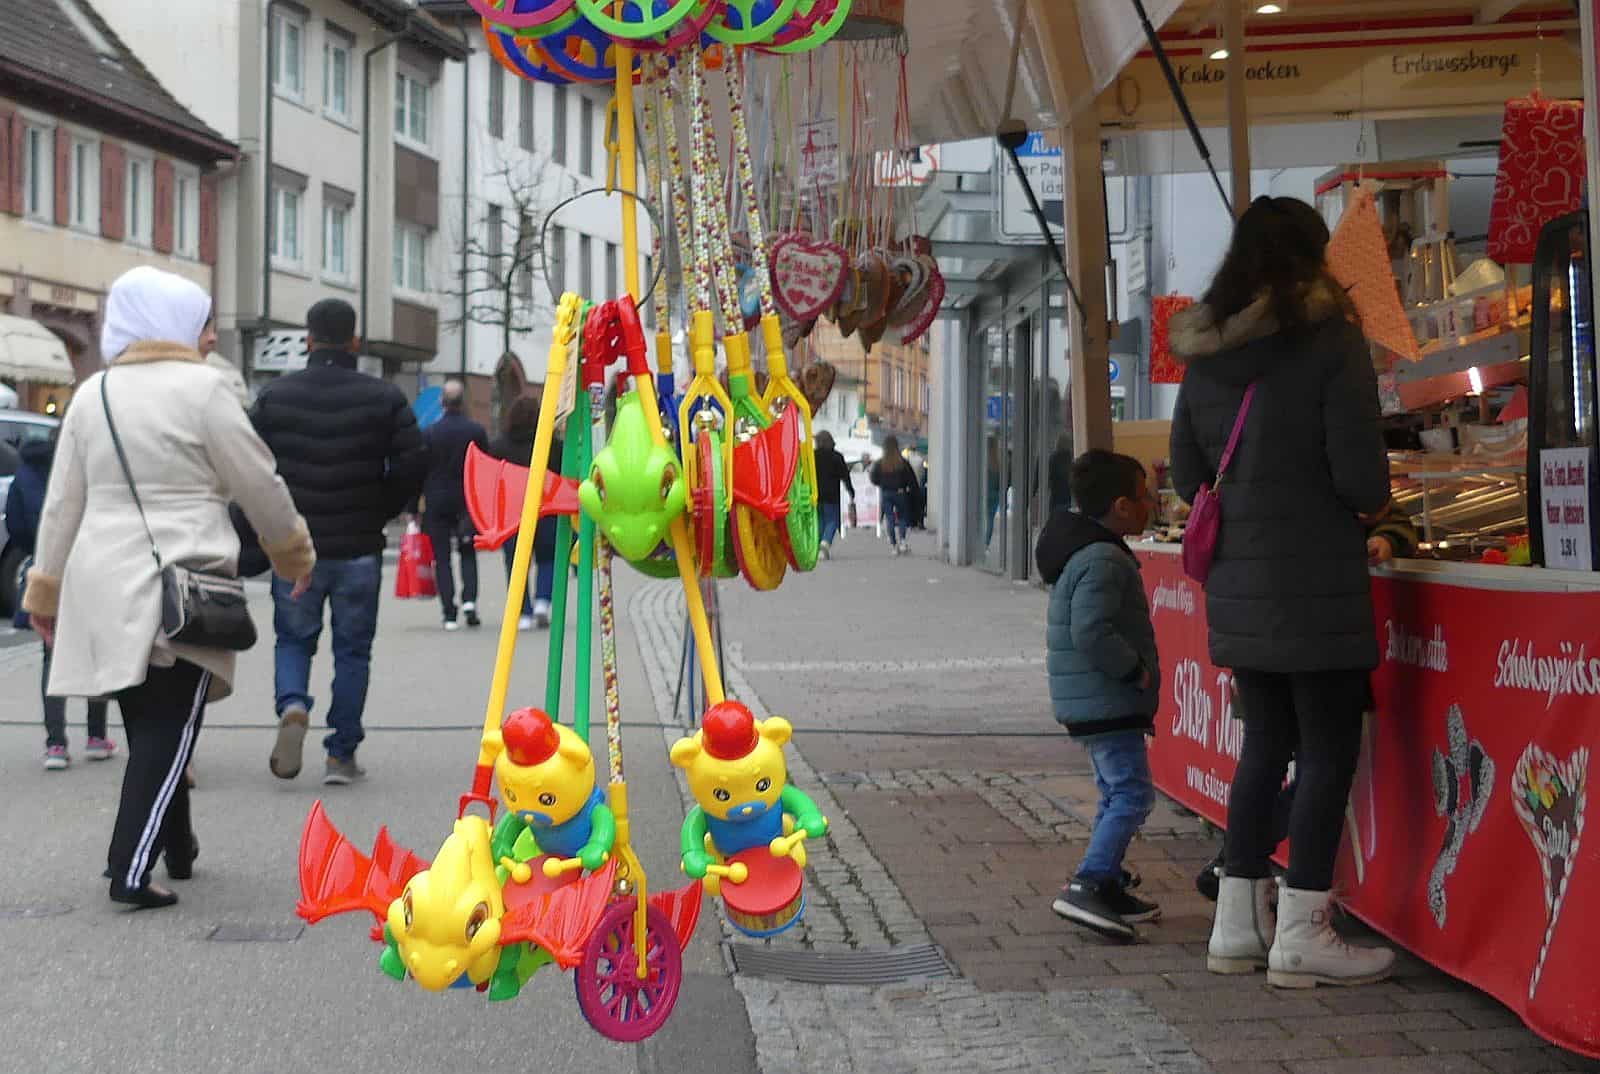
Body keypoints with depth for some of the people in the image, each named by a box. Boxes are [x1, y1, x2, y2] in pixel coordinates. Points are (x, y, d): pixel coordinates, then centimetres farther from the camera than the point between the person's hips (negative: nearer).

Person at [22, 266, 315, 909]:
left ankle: (177, 849, 29)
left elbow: (62, 504, 13)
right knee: (167, 734, -2)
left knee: (148, 730, 16)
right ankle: (130, 872, -10)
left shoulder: (92, 395, 10)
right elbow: (260, 486, -2)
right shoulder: (201, 387, -7)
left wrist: (47, 590, 20)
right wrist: (295, 553, 14)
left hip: (101, 586, 6)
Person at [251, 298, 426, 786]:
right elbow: (412, 464, -8)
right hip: (360, 549, -1)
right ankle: (341, 754, 11)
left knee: (293, 639, 18)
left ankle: (291, 705, -10)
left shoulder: (274, 396, 0)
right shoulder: (385, 398, -4)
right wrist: (379, 512, 8)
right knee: (353, 650, 10)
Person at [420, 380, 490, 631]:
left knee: (442, 558, 4)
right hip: (468, 501, 1)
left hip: (437, 500, -1)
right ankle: (469, 600, -6)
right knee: (468, 553, 15)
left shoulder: (431, 433, -5)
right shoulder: (476, 431, -3)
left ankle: (450, 614, -2)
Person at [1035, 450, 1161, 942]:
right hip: (1107, 702, -11)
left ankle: (1108, 887, 24)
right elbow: (1092, 631, -29)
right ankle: (1087, 886, -17)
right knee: (1132, 793, -11)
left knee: (1117, 792, 18)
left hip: (1090, 700, 11)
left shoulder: (1084, 550, 15)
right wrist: (1135, 669, -18)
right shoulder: (1104, 560, -19)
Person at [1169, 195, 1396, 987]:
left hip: (1237, 588, 6)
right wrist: (1371, 504, 7)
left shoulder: (1204, 353, 7)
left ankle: (1238, 926, 21)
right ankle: (1302, 935, 4)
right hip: (1316, 585, -6)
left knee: (1266, 746, 16)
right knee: (1330, 752, 3)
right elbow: (1360, 476, -14)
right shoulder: (1330, 340, -11)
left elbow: (1186, 475, 13)